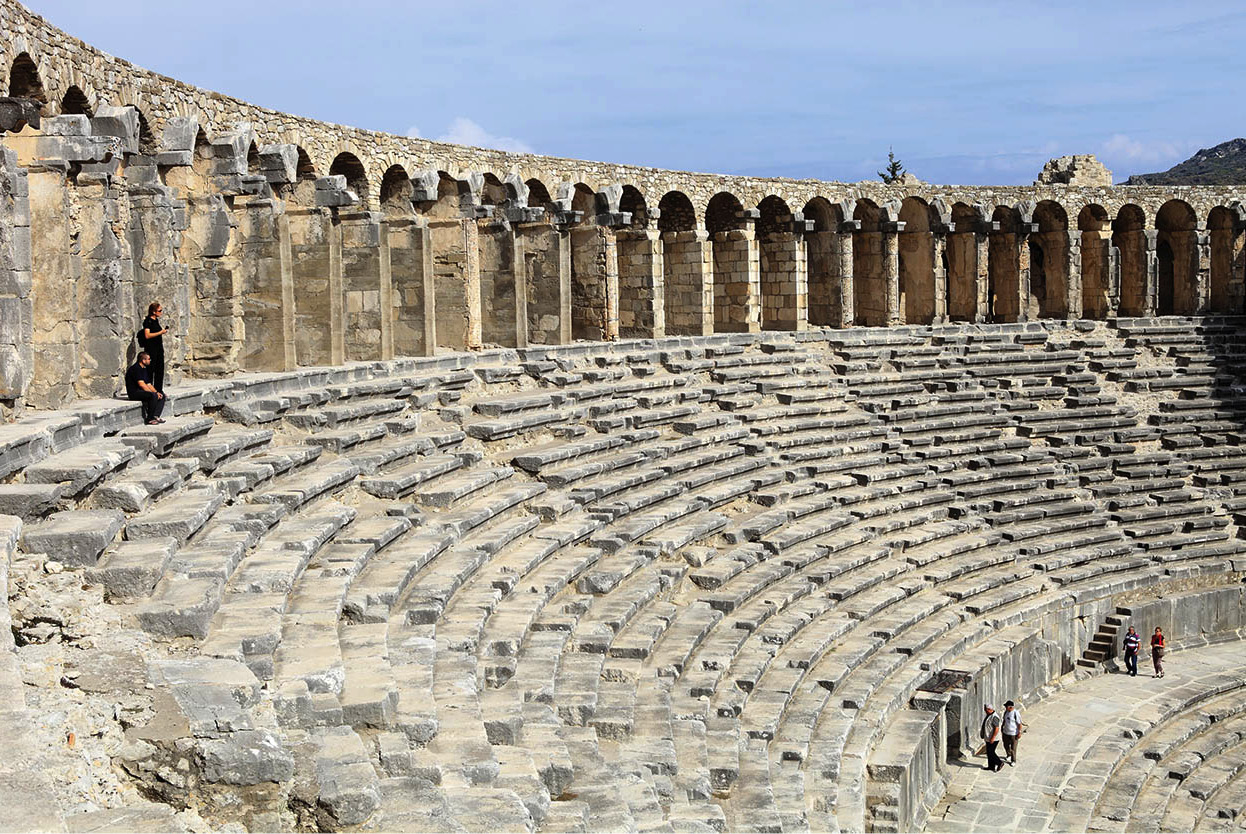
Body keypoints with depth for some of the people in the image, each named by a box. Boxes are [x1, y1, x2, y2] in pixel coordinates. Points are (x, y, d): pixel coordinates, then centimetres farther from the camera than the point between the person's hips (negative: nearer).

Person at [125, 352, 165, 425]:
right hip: (134, 392, -10)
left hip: (142, 391, 10)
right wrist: (154, 393, -20)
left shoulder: (144, 369, 17)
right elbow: (141, 384, -22)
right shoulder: (135, 369, -14)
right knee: (153, 396, -31)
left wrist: (156, 392, 1)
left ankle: (155, 416, -12)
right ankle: (149, 419, -24)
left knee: (162, 396, 0)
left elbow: (148, 384, 18)